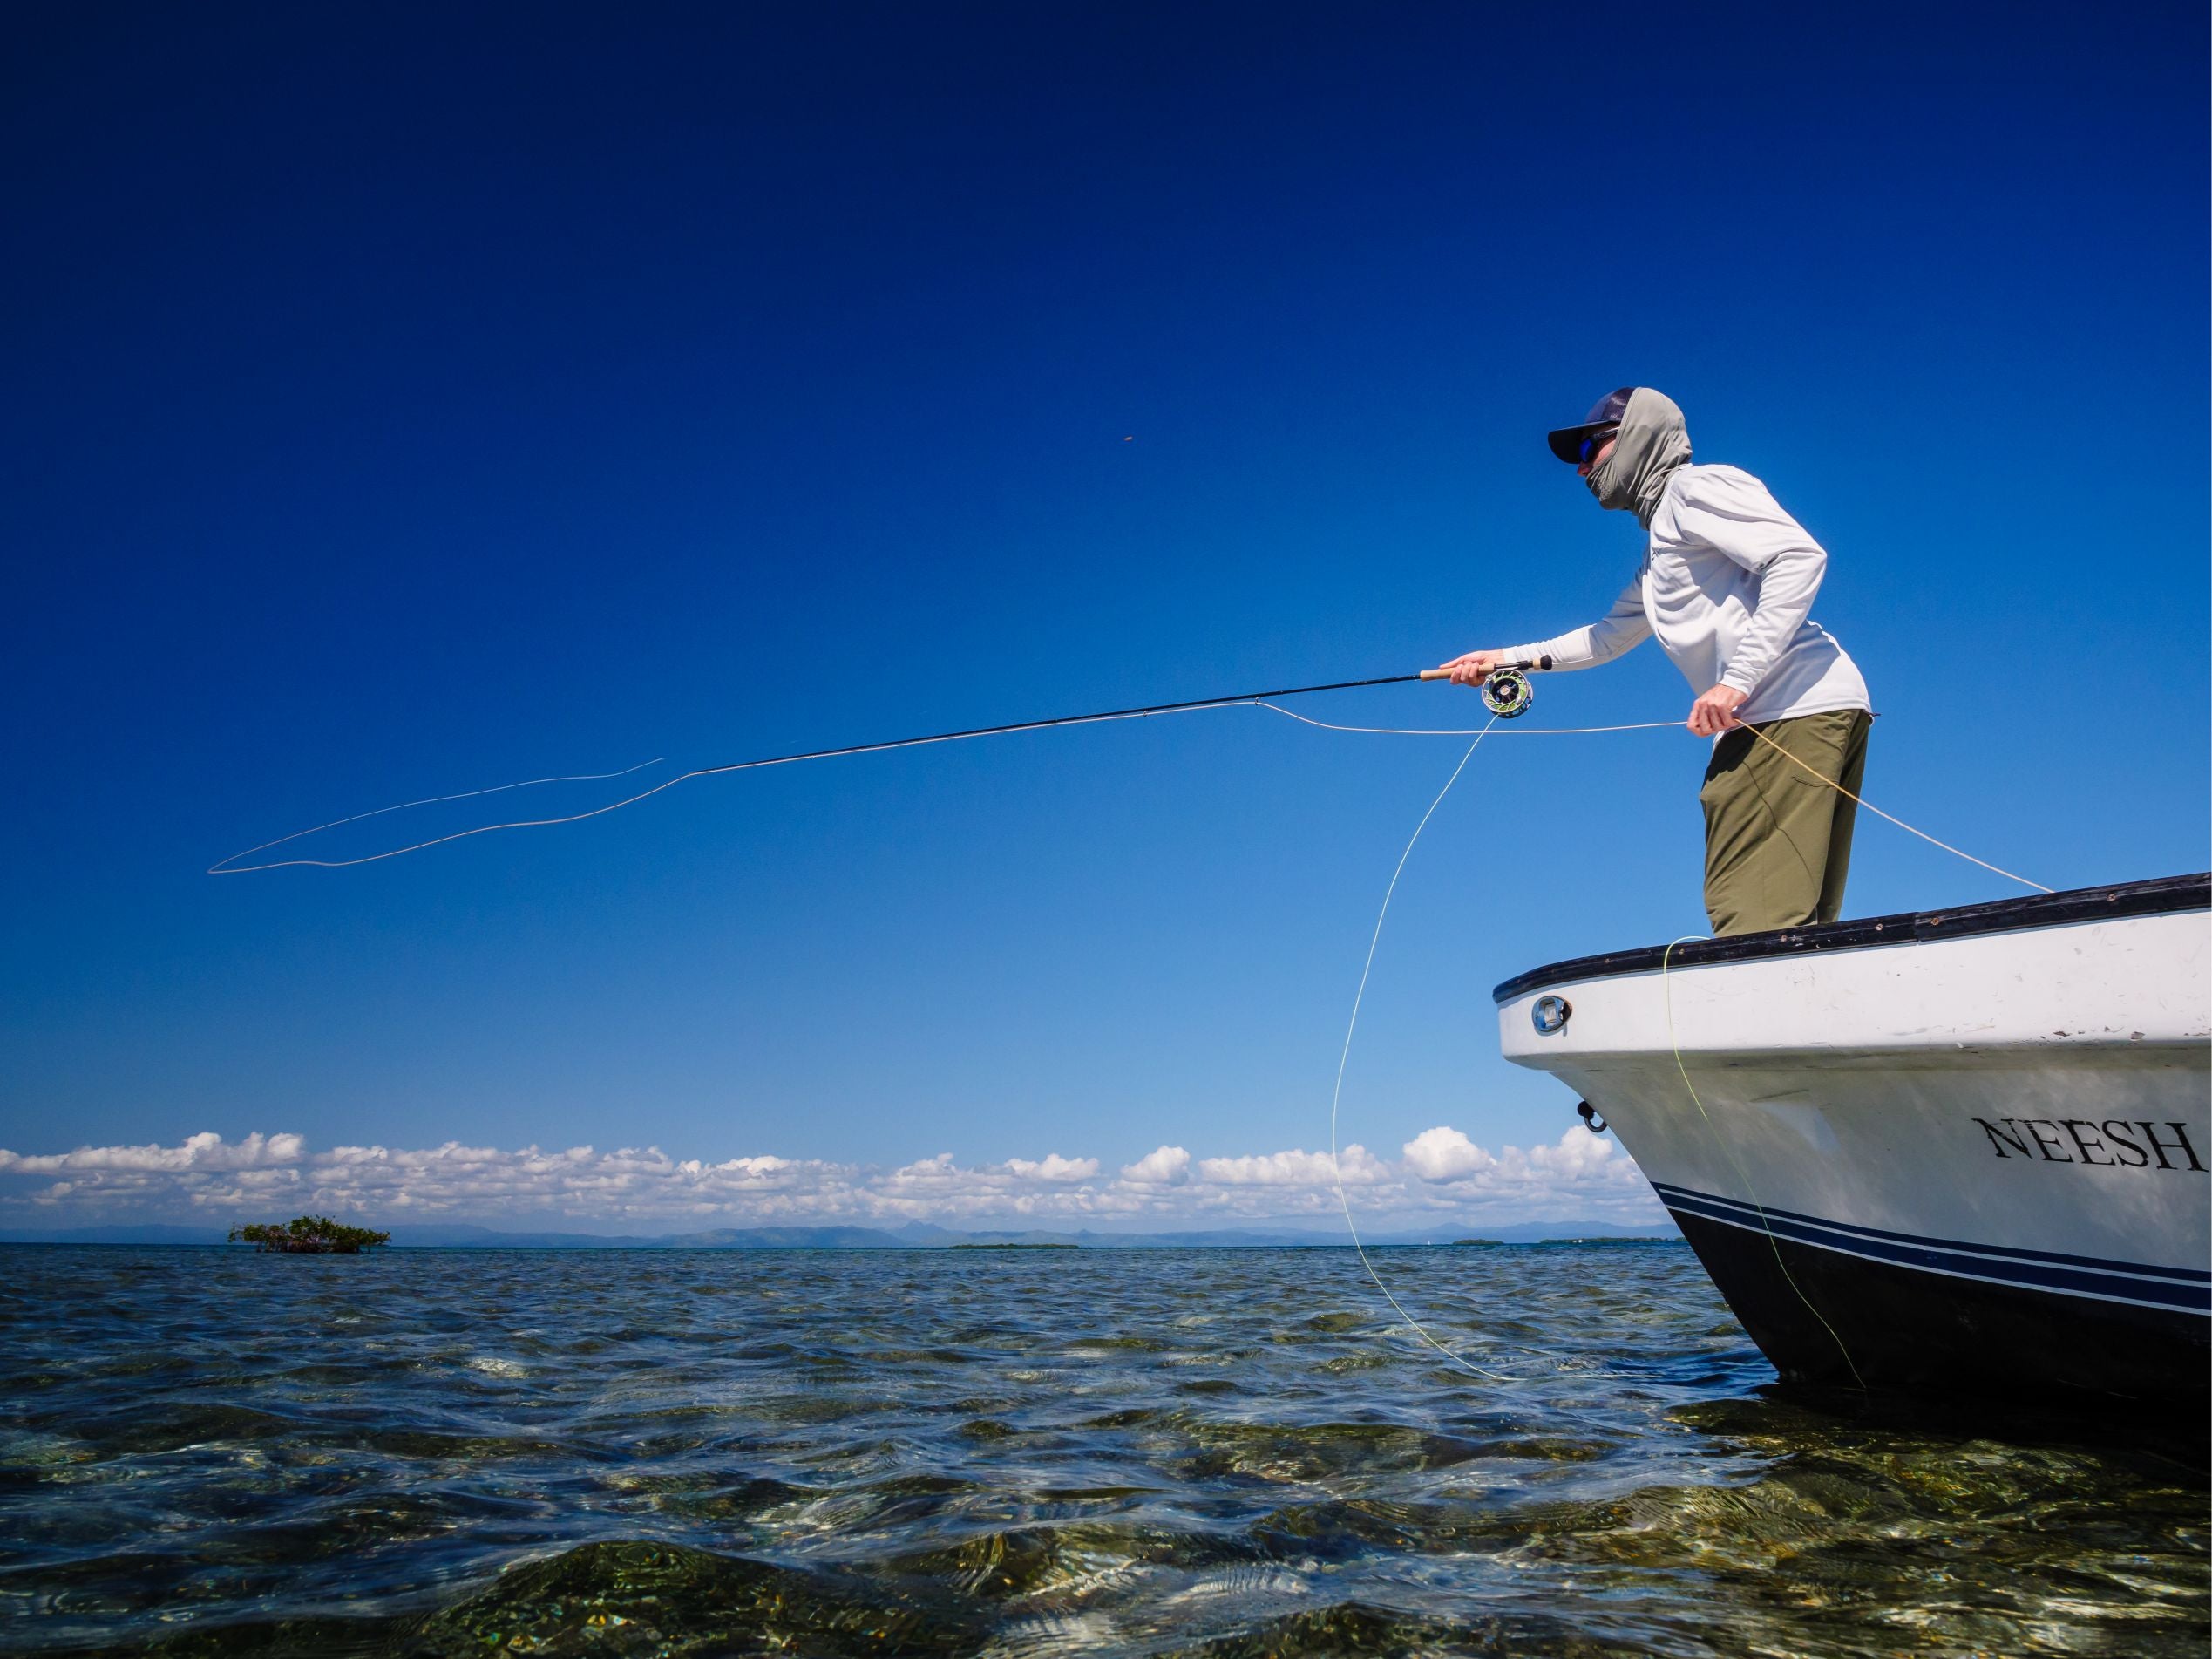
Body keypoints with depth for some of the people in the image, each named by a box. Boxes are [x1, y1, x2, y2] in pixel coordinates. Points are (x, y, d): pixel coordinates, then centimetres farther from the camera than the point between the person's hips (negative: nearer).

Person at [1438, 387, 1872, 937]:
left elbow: (1800, 556, -14)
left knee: (1757, 923, -18)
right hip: (1762, 722, 10)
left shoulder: (1696, 487, 0)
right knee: (1791, 927, 4)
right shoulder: (1657, 551, 30)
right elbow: (1608, 636, 42)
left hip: (1799, 704, -10)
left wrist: (1738, 679, -20)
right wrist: (1511, 659, 38)